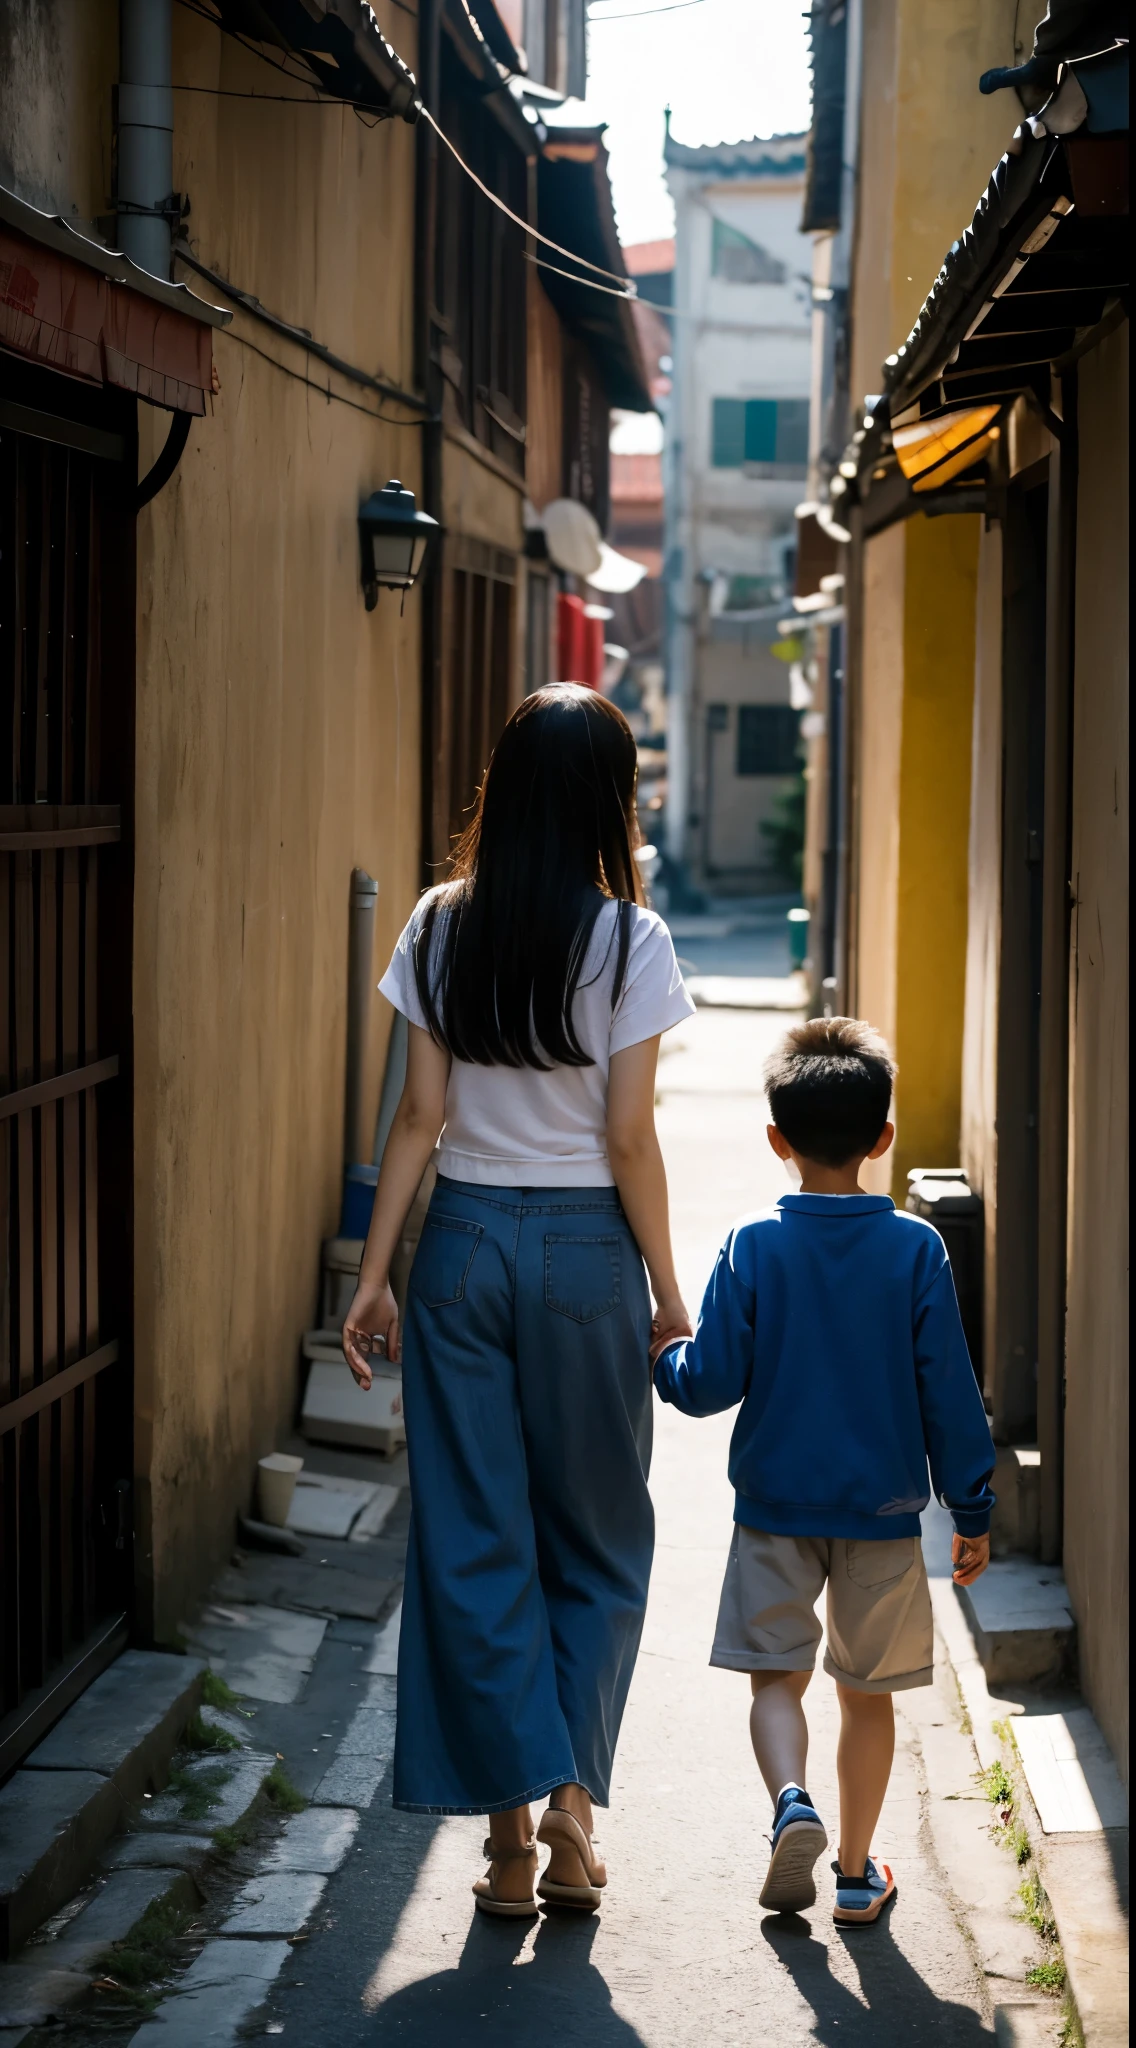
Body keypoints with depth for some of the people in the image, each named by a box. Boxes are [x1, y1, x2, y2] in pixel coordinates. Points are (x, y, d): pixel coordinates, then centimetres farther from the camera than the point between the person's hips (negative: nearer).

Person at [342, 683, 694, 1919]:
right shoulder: (627, 938, -8)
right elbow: (629, 1136, -9)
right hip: (585, 1248, -2)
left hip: (465, 1237, 2)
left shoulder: (443, 925, 0)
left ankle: (511, 1831, 7)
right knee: (596, 1540, 13)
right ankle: (572, 1805, 5)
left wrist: (375, 1276, 5)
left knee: (473, 1540, 7)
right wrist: (665, 1285, 1)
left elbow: (420, 1115, -1)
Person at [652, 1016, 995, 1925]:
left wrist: (664, 1358, 12)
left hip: (776, 1507, -1)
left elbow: (713, 1382, -10)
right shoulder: (916, 1248, -8)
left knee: (776, 1675, 9)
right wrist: (973, 1509, 3)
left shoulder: (752, 1245, -9)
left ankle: (792, 1803, -17)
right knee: (867, 1691, 13)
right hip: (885, 1509, 1)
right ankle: (858, 1869, 17)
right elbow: (949, 1392, -5)